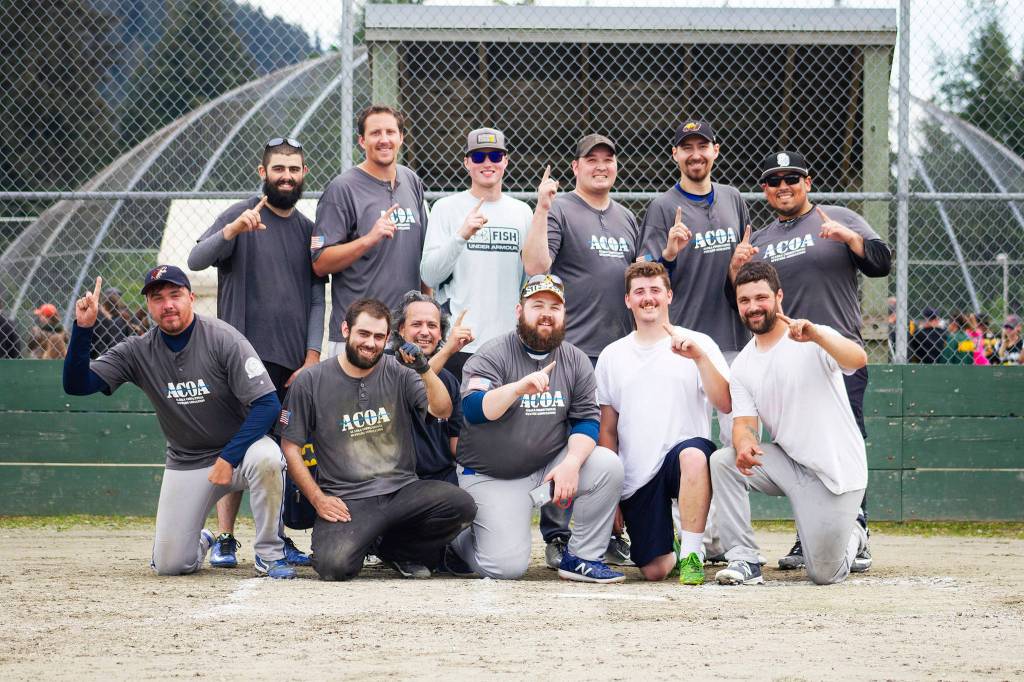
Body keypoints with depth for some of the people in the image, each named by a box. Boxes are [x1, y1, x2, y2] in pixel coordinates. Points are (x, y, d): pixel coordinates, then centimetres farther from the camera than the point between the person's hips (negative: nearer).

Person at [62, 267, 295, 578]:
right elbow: (77, 384, -11)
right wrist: (83, 330, -25)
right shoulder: (138, 351, -5)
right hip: (185, 464, 3)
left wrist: (228, 457, -27)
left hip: (238, 447, -3)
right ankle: (201, 542, 33)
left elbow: (267, 403, -21)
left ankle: (269, 554, -18)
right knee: (169, 565, -6)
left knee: (266, 458, -39)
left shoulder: (223, 339, -17)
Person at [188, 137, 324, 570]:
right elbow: (196, 259, -13)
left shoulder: (308, 231, 15)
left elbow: (316, 300, 14)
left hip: (294, 363, 5)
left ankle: (275, 538, 12)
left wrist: (312, 356, 3)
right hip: (245, 356, -5)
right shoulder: (241, 216, 1)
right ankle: (224, 540, -6)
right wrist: (232, 231, -31)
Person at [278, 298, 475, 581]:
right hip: (346, 500, -3)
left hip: (401, 490, 3)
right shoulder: (311, 382, 2)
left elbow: (442, 411, -3)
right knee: (333, 566, -31)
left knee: (461, 505, -25)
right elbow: (290, 447, 6)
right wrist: (318, 499, -5)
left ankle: (399, 549, 5)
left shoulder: (398, 372, 7)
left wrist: (425, 370, -21)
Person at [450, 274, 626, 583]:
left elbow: (586, 419, 0)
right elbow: (473, 410, -25)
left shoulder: (575, 361, 4)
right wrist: (519, 387, -41)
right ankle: (458, 539, 16)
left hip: (549, 466, 4)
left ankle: (581, 558, -7)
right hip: (491, 477, -4)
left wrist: (572, 462, -19)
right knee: (508, 566, -19)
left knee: (608, 465, -22)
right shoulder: (492, 355, -10)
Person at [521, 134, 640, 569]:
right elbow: (535, 267, -18)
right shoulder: (559, 211, -3)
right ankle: (557, 536, -2)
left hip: (620, 350, 7)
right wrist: (541, 209, -23)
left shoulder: (626, 219, 19)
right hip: (571, 349, -7)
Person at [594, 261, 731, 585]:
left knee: (693, 454, -40)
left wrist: (699, 357, -23)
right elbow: (608, 430, 13)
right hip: (636, 479, 3)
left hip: (685, 456, -3)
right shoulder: (612, 356, 11)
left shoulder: (698, 344, 3)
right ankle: (669, 541, 30)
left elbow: (726, 405, -10)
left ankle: (692, 554, -25)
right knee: (654, 571, -8)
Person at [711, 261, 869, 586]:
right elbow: (744, 421, -3)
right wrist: (745, 444, -28)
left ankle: (853, 537, 27)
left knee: (825, 574, -10)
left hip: (835, 469, -5)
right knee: (723, 461, -20)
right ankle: (743, 559, -13)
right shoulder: (742, 365, 8)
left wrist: (816, 336, -49)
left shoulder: (813, 341, -10)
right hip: (788, 462, 5)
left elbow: (859, 359, -30)